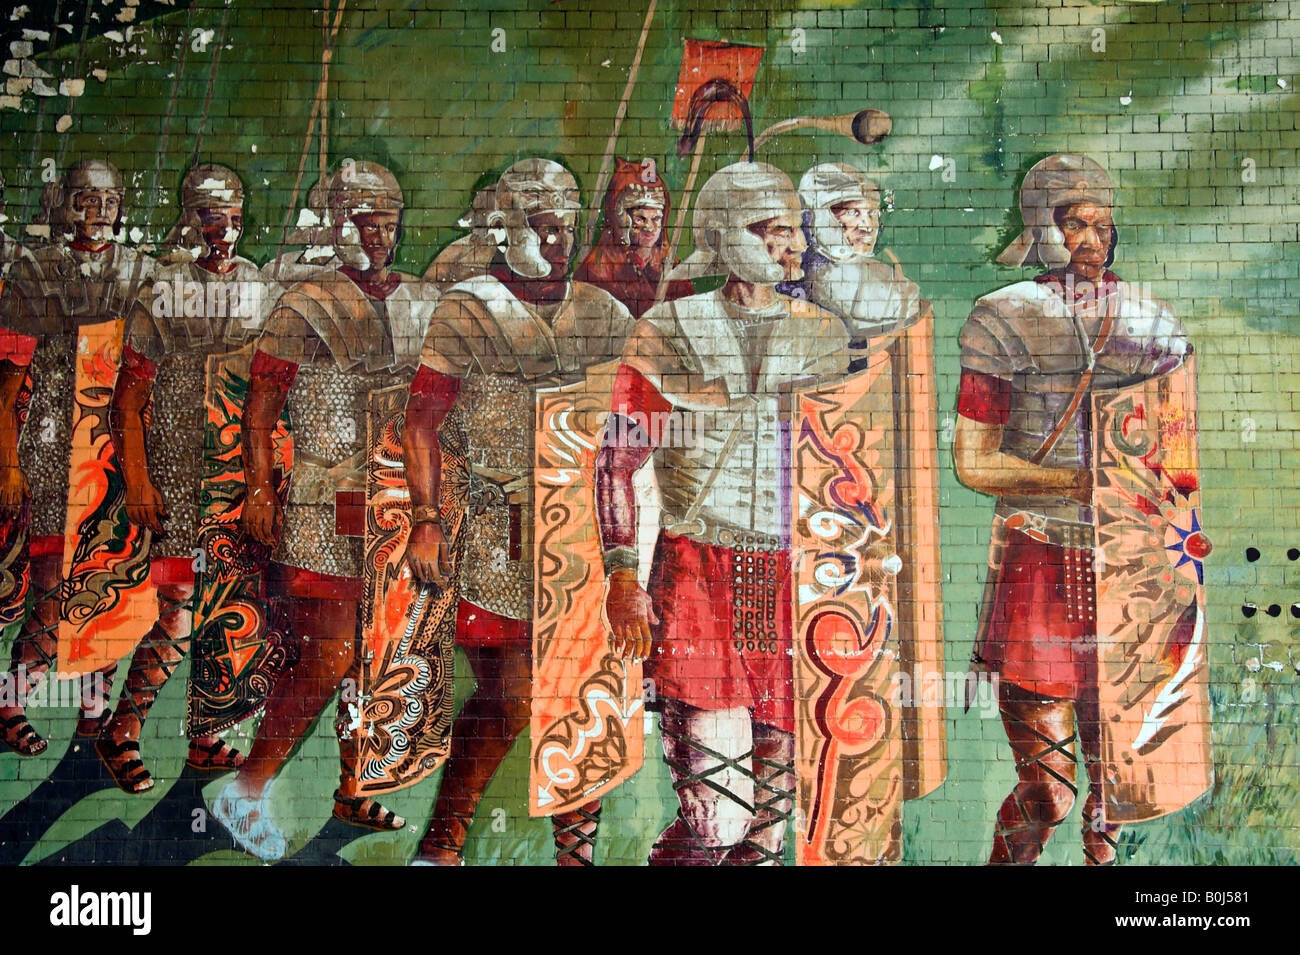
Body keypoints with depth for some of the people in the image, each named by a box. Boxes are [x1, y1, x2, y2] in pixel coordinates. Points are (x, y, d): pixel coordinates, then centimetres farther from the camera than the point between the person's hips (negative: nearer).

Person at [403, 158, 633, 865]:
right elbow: (422, 421, -2)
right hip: (505, 528, -4)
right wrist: (426, 522, -10)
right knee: (506, 697, -3)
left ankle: (576, 845, 22)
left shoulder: (604, 314, 13)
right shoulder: (466, 311, 1)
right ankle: (441, 842, 16)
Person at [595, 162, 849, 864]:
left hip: (794, 583, 3)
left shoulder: (823, 335, 10)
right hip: (698, 578, -3)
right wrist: (622, 576, -6)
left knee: (777, 789, 10)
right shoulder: (667, 331, 1)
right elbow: (616, 461, 2)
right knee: (715, 812, -6)